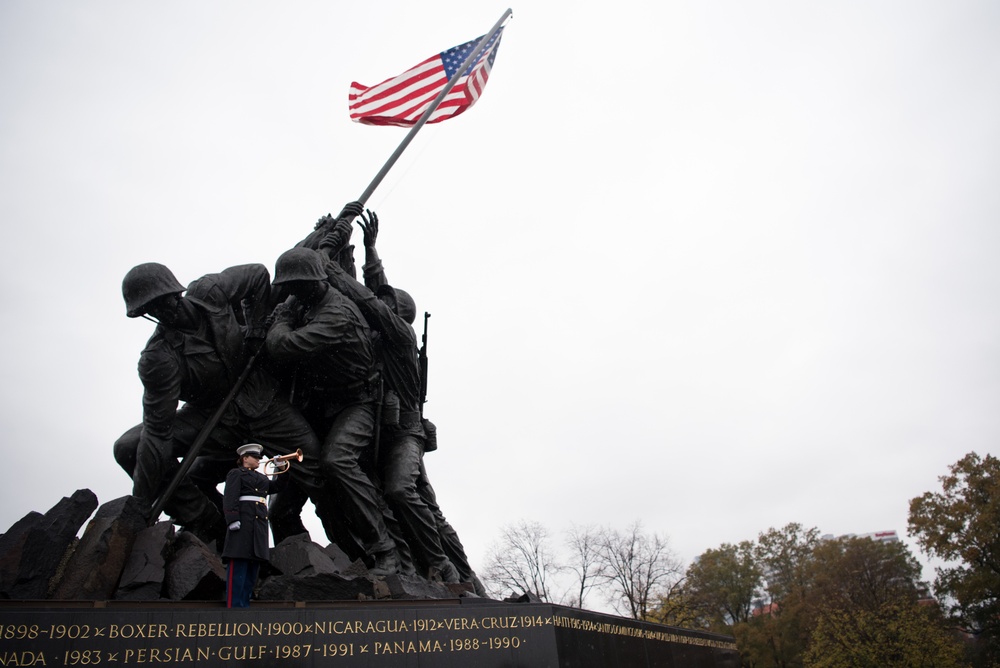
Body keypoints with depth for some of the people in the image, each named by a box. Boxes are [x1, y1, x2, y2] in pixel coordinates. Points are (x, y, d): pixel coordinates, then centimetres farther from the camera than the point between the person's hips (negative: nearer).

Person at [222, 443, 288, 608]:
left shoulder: (262, 477, 28)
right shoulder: (236, 474, 5)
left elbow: (277, 486, 24)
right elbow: (230, 498, -8)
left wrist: (281, 470, 10)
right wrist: (233, 519, -21)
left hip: (260, 524, 8)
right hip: (244, 522, -8)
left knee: (253, 567, 6)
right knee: (238, 565, -11)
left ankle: (244, 605, 10)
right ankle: (233, 605, -13)